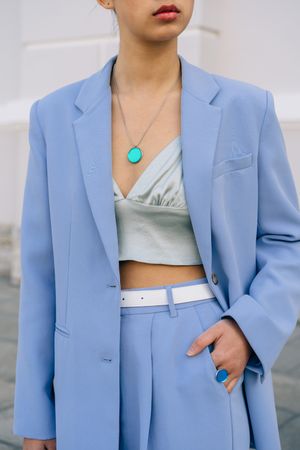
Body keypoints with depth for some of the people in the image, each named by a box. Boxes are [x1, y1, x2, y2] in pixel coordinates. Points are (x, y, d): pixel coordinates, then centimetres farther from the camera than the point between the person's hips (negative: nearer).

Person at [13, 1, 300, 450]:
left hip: (207, 367, -1)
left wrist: (246, 331, -14)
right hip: (104, 370, 2)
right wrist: (35, 412, 6)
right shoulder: (59, 116, 1)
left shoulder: (245, 108, -1)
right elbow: (44, 267, 4)